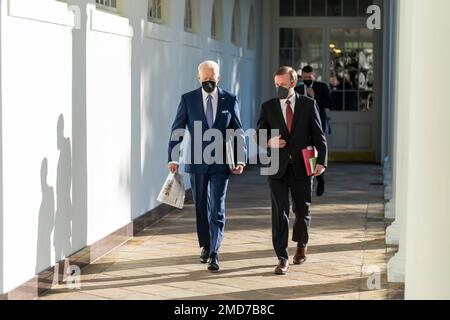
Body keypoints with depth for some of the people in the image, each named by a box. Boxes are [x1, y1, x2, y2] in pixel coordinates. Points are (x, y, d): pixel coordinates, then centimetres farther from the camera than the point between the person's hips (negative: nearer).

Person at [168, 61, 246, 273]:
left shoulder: (230, 100, 1)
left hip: (221, 163, -1)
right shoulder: (188, 99, 0)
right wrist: (173, 158, -6)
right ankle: (205, 246, 29)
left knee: (217, 208, -6)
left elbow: (238, 132, 4)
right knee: (200, 207, 12)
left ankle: (214, 254, -5)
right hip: (197, 162, 1)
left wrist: (241, 159, -3)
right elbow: (177, 130, 2)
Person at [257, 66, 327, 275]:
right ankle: (282, 258, -1)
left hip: (301, 167, 0)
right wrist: (269, 143, -14)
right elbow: (259, 135, 9)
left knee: (302, 211, 9)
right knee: (279, 213, -6)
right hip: (278, 168, 0)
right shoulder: (268, 107, 5)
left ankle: (301, 245, 38)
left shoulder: (308, 104, 3)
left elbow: (319, 135, 2)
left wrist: (321, 161, -10)